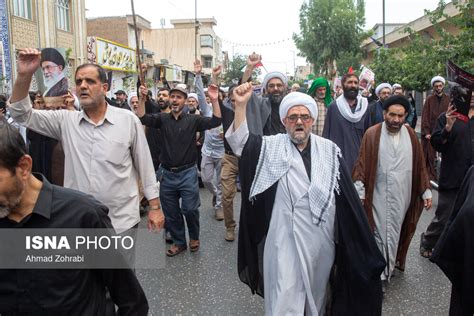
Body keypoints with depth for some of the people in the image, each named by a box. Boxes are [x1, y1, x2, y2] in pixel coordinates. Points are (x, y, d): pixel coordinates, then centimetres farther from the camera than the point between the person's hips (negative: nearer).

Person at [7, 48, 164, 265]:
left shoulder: (128, 120, -6)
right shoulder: (65, 121, 2)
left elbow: (145, 165, -2)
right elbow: (21, 114, -2)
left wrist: (154, 206, -1)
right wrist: (24, 75, -18)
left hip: (121, 220, -2)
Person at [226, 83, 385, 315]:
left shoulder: (329, 150, 2)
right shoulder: (272, 147, -1)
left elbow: (347, 196, 4)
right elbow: (240, 142, -14)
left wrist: (357, 240, 5)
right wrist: (240, 105, -26)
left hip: (320, 238, 3)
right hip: (284, 239, -2)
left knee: (317, 292, 21)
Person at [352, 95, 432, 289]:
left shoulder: (410, 135, 3)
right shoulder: (372, 134, -7)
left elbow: (419, 165, 8)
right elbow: (362, 163, -8)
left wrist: (426, 192, 8)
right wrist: (359, 192, -12)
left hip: (402, 197, 3)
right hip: (379, 196, -3)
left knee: (395, 234, 13)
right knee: (379, 235, 2)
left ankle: (388, 270, 32)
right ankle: (379, 276, 14)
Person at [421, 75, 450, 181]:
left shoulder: (448, 100, 6)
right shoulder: (429, 100, 2)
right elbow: (425, 117, -2)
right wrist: (426, 132, -10)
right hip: (430, 133, -1)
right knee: (429, 155, 0)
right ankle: (431, 176, 9)